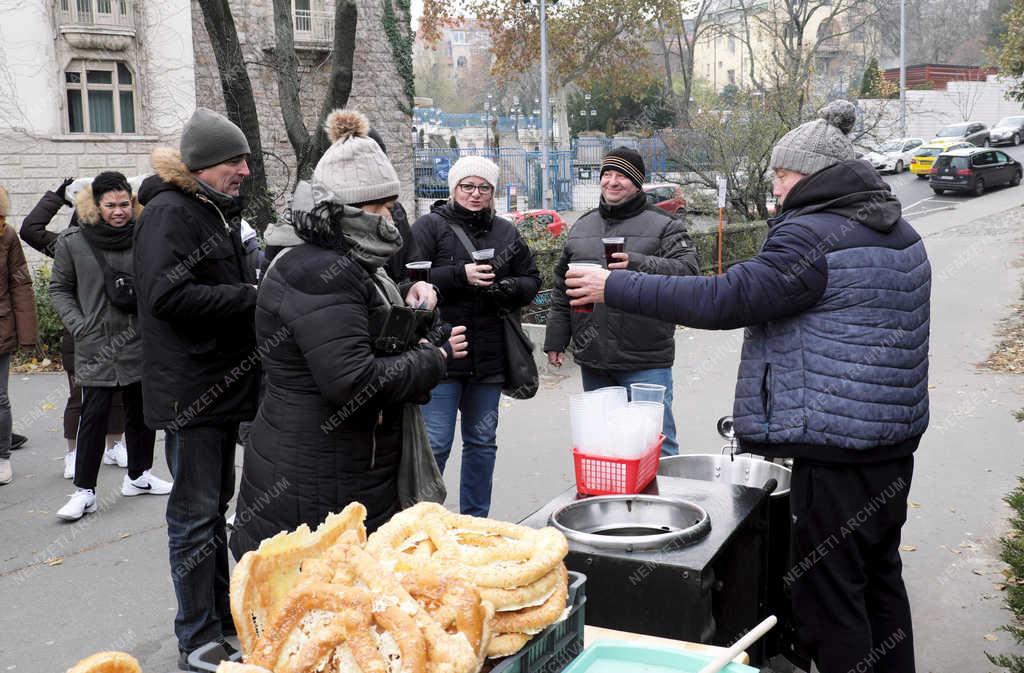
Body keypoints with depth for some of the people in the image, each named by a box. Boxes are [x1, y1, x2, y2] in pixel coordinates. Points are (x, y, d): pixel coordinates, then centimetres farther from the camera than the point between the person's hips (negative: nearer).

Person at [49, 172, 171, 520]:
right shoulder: (72, 242, -3)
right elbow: (60, 289, 5)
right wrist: (79, 325, -7)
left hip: (140, 344, 2)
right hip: (95, 347, -2)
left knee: (141, 412, 13)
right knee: (93, 416, -2)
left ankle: (138, 475, 30)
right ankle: (84, 491, 7)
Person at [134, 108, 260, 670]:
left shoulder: (218, 213, 16)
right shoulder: (168, 213, -14)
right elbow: (168, 295, -28)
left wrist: (258, 284, 6)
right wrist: (252, 297, -22)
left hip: (224, 383, 9)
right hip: (189, 389, -9)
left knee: (215, 506, 17)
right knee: (195, 515, 0)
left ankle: (221, 619, 29)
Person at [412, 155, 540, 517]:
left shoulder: (505, 232, 12)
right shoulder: (430, 226, -2)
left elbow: (531, 281, 14)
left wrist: (506, 287, -7)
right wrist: (461, 274, -22)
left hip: (489, 358, 5)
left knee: (482, 441, 14)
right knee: (435, 443, -6)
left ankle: (475, 521, 27)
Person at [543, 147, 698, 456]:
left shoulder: (663, 225, 0)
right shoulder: (582, 226, 16)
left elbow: (688, 269, -15)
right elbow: (562, 289, 20)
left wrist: (639, 264, -29)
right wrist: (556, 339, 16)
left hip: (646, 361, -5)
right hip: (592, 361, 5)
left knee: (656, 442, -3)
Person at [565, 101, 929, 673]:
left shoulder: (812, 235, -18)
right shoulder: (900, 233, 13)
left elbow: (723, 299, -22)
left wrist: (615, 287, -17)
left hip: (836, 448, -10)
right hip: (896, 439, 10)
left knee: (828, 594, 1)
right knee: (880, 578, 22)